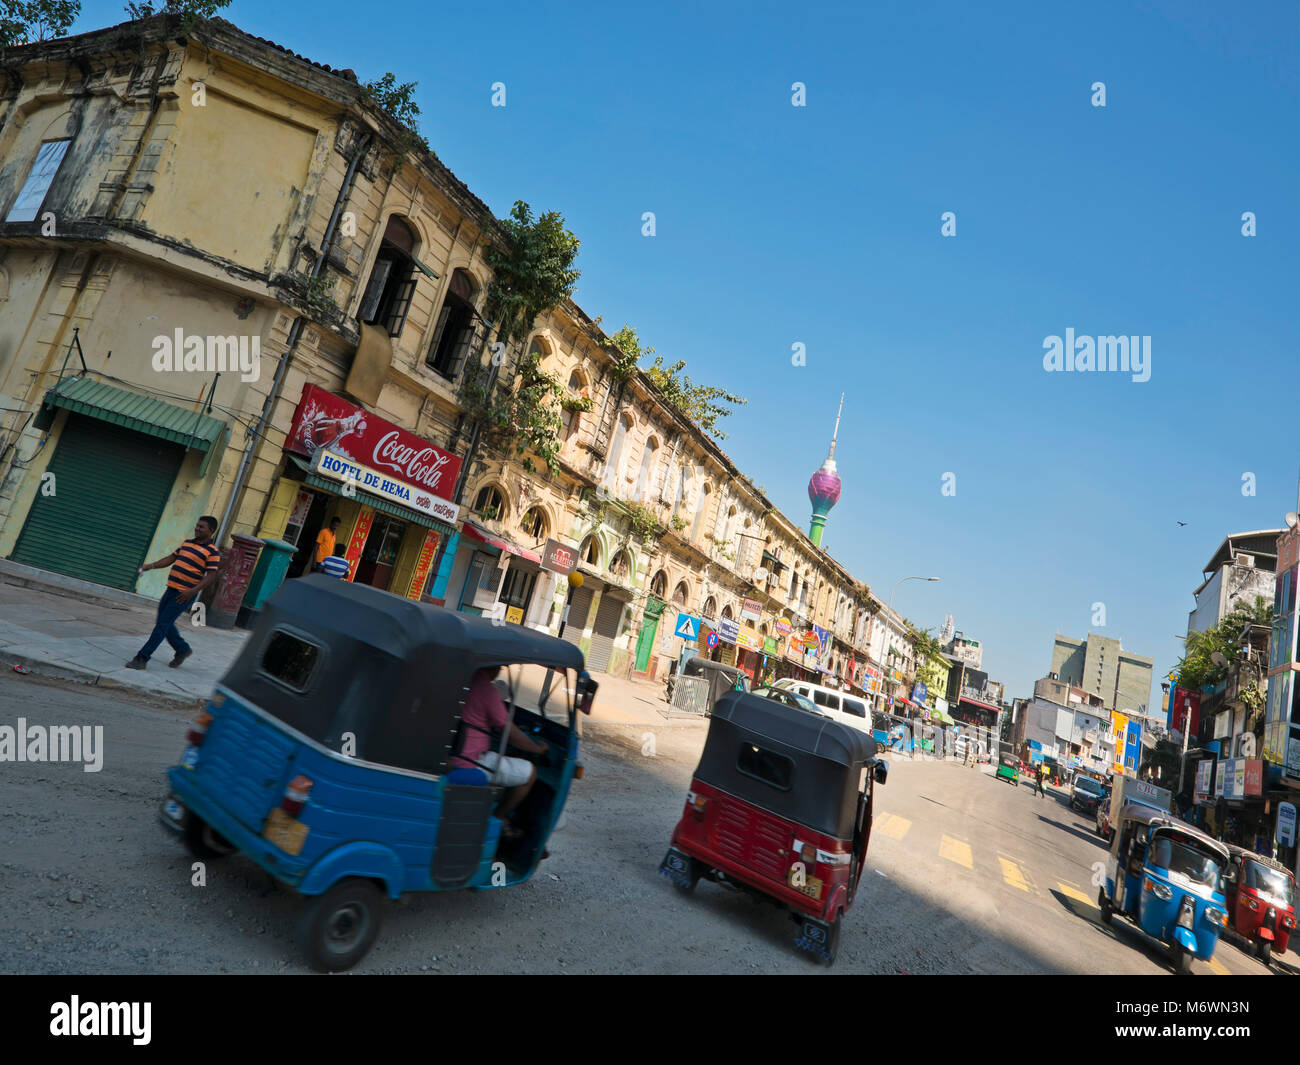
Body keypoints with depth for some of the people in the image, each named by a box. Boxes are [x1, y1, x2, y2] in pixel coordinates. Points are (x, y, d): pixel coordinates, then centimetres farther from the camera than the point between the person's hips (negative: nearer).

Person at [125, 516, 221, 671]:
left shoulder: (212, 552, -9)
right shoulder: (187, 543, 14)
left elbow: (211, 577, -15)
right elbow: (171, 558, 23)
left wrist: (192, 591, -24)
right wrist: (152, 565, 8)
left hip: (184, 595, -8)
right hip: (171, 589, 8)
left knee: (162, 625, -8)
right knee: (164, 623, 15)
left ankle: (142, 659, -2)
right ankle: (183, 649, 33)